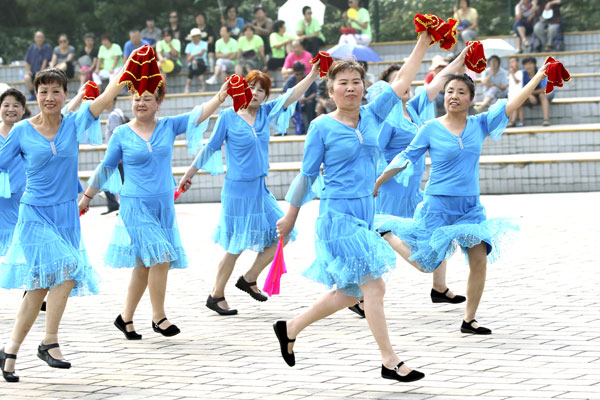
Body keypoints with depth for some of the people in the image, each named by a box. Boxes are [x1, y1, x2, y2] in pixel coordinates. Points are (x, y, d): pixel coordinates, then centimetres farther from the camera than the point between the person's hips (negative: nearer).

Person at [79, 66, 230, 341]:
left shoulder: (168, 127, 4)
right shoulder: (122, 134, -2)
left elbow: (198, 115, -7)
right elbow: (106, 168, 7)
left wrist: (221, 95, -21)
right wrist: (87, 197, 11)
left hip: (164, 204, 4)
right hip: (135, 205, -4)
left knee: (144, 265, 7)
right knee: (160, 257, -14)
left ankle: (126, 318, 19)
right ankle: (158, 316, -3)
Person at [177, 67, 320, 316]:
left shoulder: (266, 113, 5)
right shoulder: (228, 116, -7)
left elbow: (291, 97, -3)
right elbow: (210, 148, -1)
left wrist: (313, 75, -14)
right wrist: (189, 174, 4)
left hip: (260, 189, 6)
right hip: (238, 190, -6)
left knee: (281, 235, 5)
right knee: (236, 246, -1)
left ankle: (249, 279, 21)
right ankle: (216, 296, 13)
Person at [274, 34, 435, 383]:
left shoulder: (372, 117, 8)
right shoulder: (322, 127, -6)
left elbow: (401, 83, 10)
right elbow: (307, 175, 0)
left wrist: (423, 43, 5)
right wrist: (290, 217, 5)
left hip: (365, 211, 7)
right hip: (339, 213, -7)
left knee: (350, 292, 12)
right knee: (374, 286, -8)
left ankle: (291, 329, 27)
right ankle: (390, 361, -1)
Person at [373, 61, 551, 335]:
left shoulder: (479, 125, 2)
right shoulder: (431, 128, -6)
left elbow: (512, 105, -1)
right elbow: (407, 158, 1)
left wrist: (539, 77, -6)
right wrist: (378, 181, 4)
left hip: (470, 206, 4)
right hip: (439, 205, -4)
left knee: (480, 260, -4)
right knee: (425, 264, 1)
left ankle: (469, 320, 10)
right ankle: (386, 233, 27)